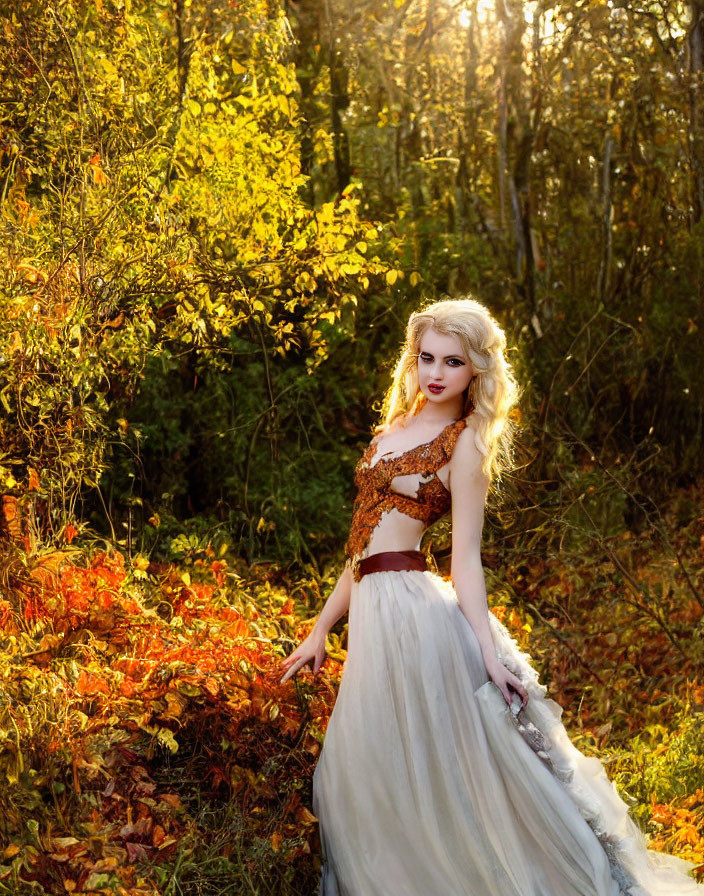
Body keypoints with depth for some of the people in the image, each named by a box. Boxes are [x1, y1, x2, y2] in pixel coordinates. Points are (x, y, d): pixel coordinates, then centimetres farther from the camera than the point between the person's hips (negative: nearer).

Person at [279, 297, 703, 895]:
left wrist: (488, 652, -18)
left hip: (413, 612, -7)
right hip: (375, 614, 7)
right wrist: (322, 630, 18)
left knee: (429, 770, -2)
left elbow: (466, 556, -9)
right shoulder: (396, 427, 16)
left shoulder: (466, 444, -4)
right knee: (371, 779, 11)